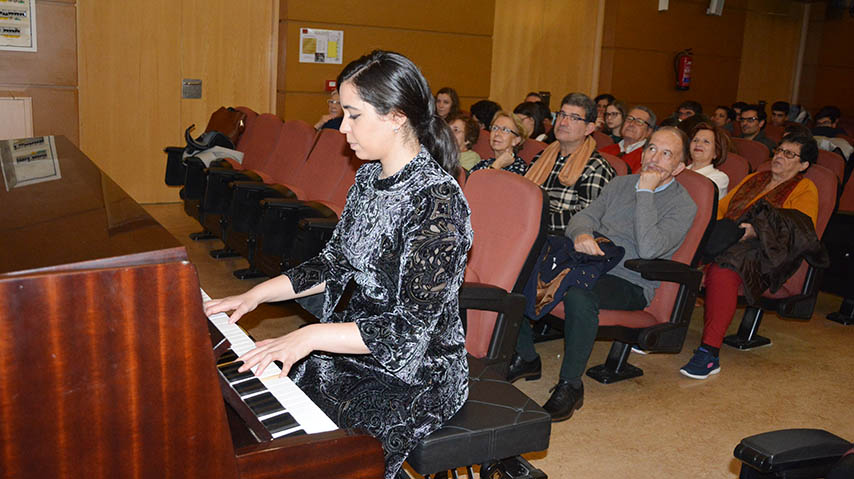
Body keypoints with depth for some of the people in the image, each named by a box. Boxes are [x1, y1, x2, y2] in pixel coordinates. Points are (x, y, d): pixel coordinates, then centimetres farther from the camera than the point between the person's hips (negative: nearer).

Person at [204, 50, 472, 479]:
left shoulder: (436, 200, -23)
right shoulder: (369, 178, 5)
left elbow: (412, 328, -25)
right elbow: (335, 263, 14)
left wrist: (311, 336, -29)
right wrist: (257, 294, 5)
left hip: (415, 375, -8)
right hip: (356, 349, 8)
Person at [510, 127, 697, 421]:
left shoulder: (683, 206, -2)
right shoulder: (619, 184, 18)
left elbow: (649, 249, -18)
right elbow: (584, 217, 11)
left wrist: (645, 192, -14)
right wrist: (581, 234, -13)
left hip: (630, 283, -6)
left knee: (579, 293, -39)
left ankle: (570, 385, -21)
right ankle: (525, 357, 2)